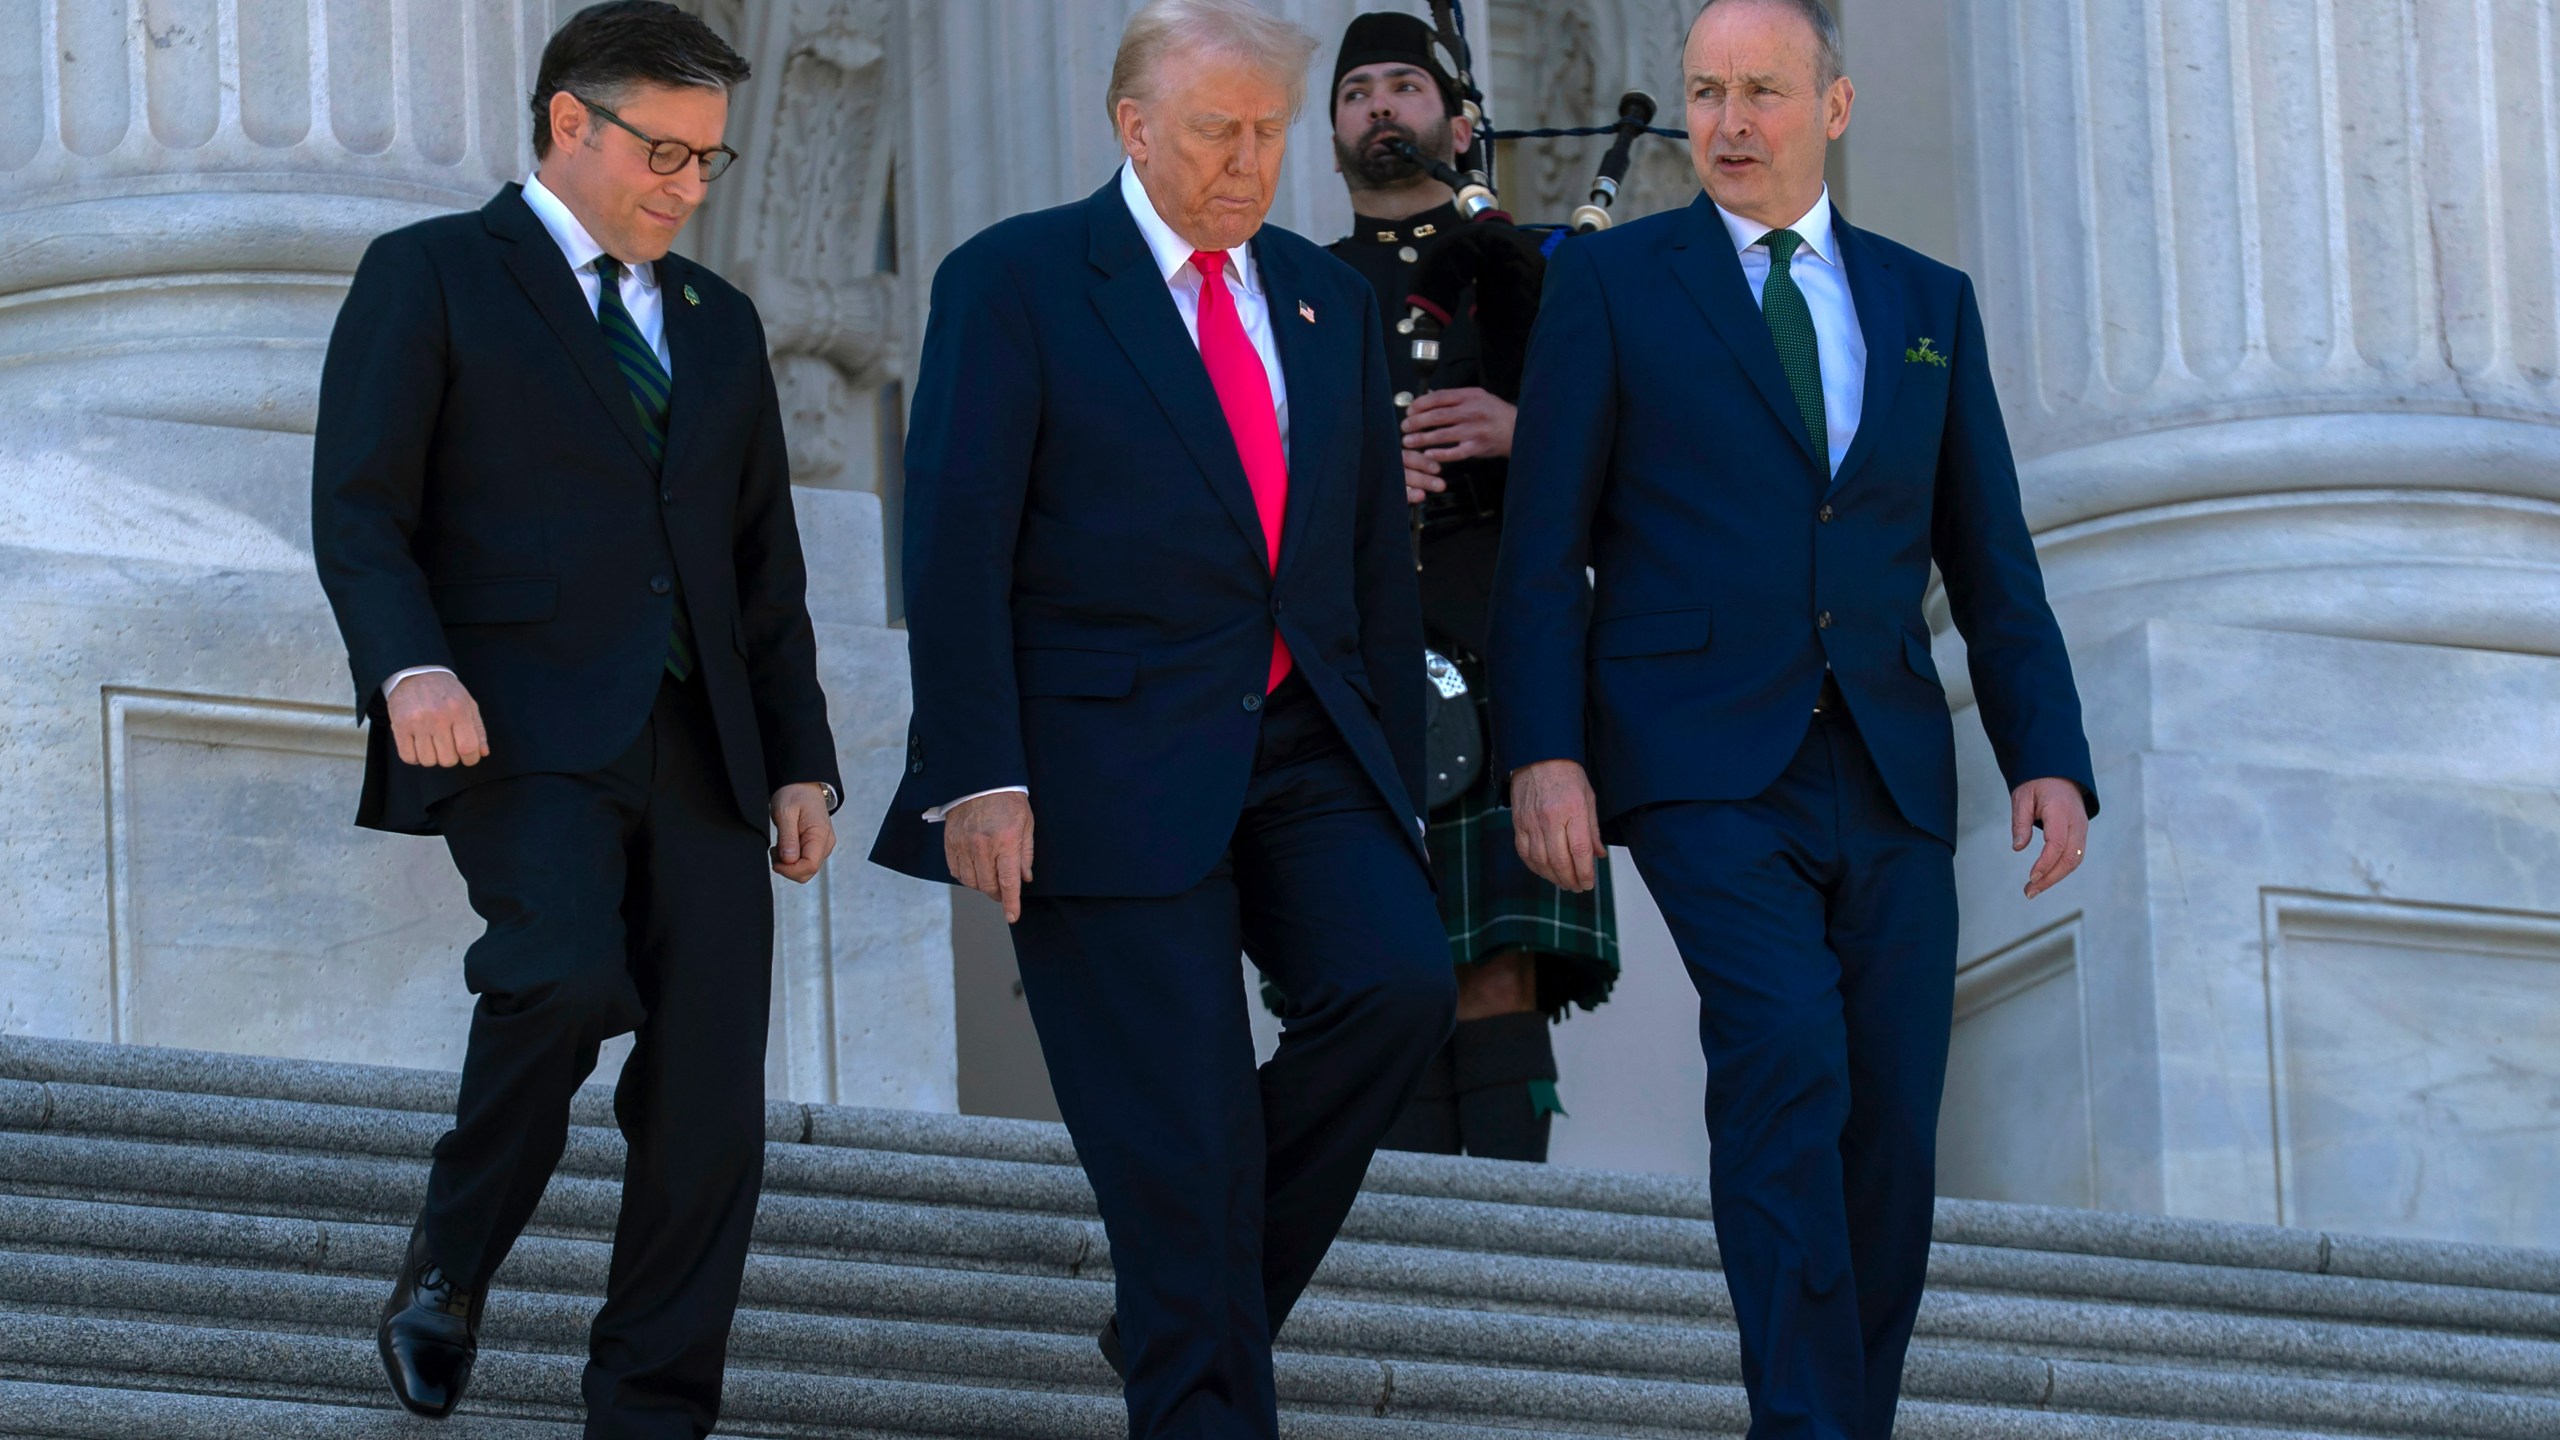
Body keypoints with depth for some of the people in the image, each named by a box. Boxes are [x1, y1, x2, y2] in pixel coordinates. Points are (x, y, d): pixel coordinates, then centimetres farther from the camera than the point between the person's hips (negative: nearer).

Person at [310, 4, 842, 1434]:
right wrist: (410, 666, -21)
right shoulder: (433, 277, 5)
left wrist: (802, 762, 13)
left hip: (694, 750, 6)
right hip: (521, 730, -6)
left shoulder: (718, 323, 23)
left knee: (709, 1102, -4)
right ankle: (452, 1262, -6)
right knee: (569, 971, -30)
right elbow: (359, 510, -3)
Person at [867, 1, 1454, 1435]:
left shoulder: (1329, 300, 15)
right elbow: (957, 551, -7)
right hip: (1112, 766, -4)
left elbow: (1380, 561, 16)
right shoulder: (1016, 282, -1)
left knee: (1399, 980, -19)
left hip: (1305, 755, 4)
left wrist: (1397, 786, 12)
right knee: (1180, 1139, -8)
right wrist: (980, 779, -15)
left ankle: (1190, 1302, 0)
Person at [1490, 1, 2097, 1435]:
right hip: (1704, 766, -4)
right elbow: (1545, 546, 1)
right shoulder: (1613, 282, 5)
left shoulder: (1929, 303, 15)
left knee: (1891, 1136, -1)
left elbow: (1991, 563, 14)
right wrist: (1544, 753, -10)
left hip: (1889, 779, 4)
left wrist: (2050, 758, 1)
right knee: (1786, 1061, -23)